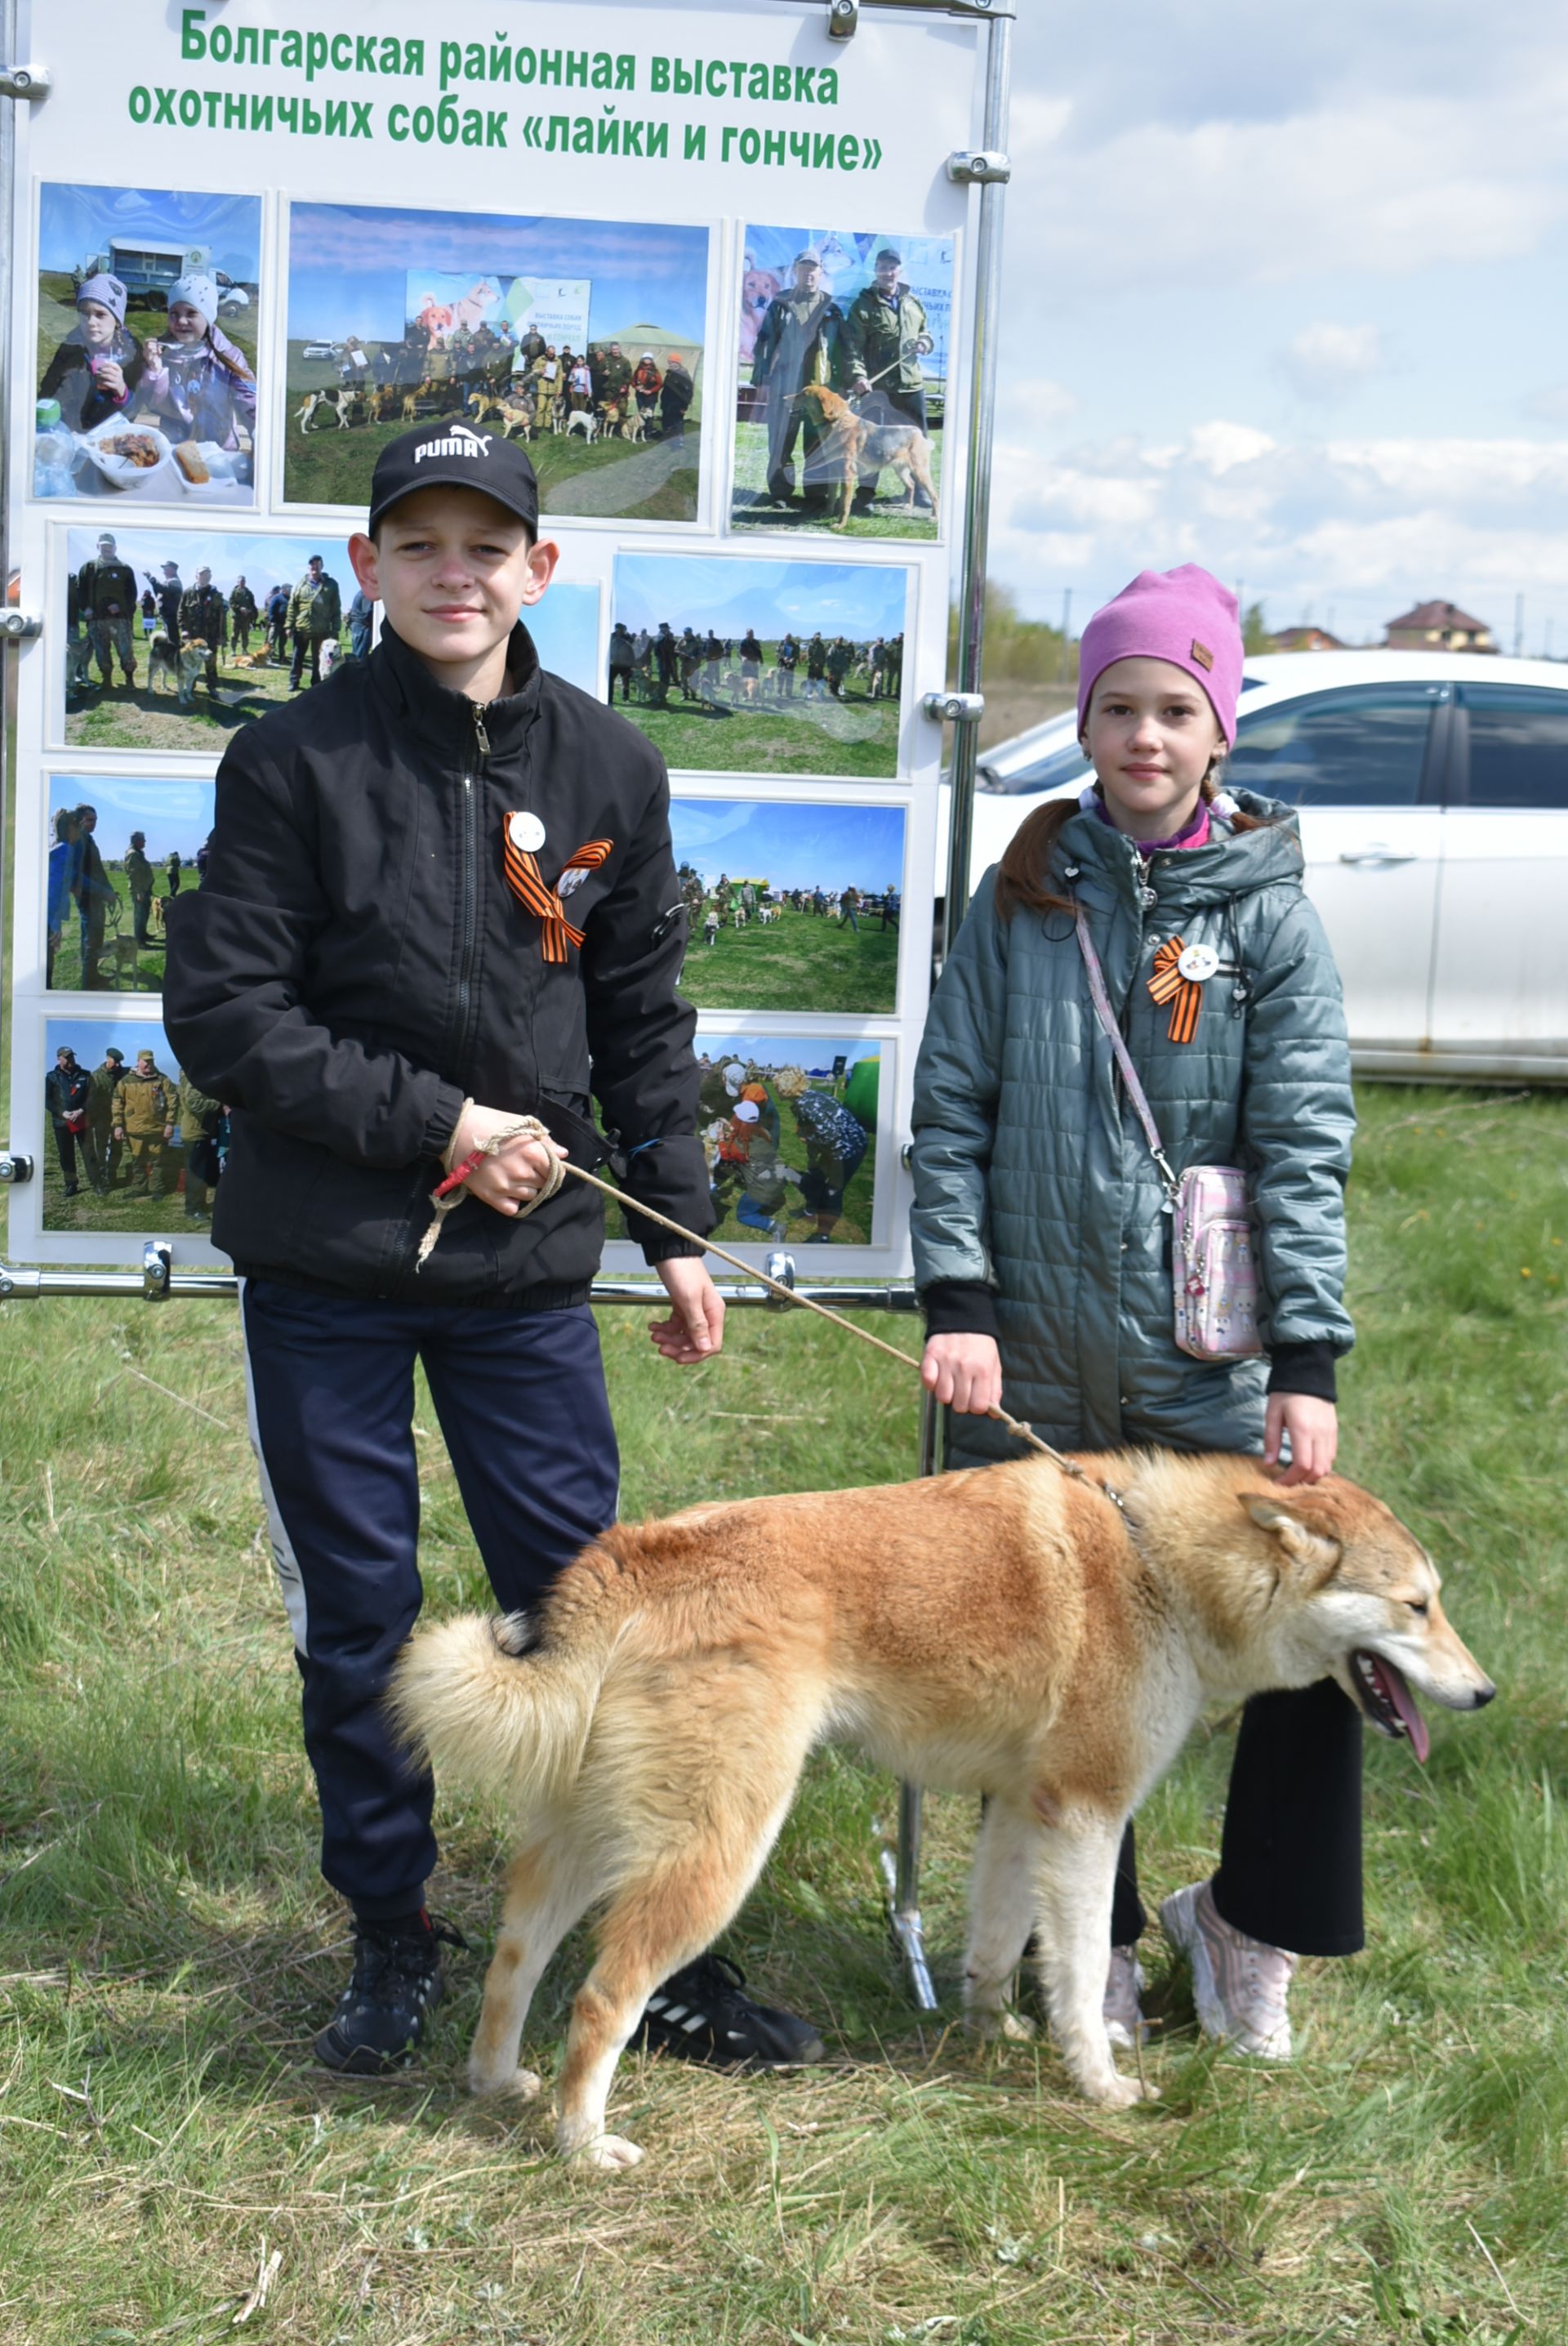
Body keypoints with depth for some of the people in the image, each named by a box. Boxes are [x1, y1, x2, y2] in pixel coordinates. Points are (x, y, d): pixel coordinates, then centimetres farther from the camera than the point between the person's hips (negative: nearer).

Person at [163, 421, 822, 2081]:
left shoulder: (608, 771, 3)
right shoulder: (297, 761, -7)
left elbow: (644, 1023, 11)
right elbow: (222, 1015, -9)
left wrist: (679, 1230, 9)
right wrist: (438, 1123, -13)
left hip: (527, 1263, 2)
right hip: (324, 1270, -2)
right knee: (353, 1621, 9)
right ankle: (392, 1940, 26)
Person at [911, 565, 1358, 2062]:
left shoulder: (1268, 914, 1)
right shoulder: (1023, 895, 5)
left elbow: (1303, 1149, -3)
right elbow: (951, 1107, 4)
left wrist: (1308, 1359, -10)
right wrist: (957, 1303, -6)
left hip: (1209, 1373, -1)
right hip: (1030, 1370, 1)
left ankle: (1249, 1931, 21)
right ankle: (1091, 1948, 28)